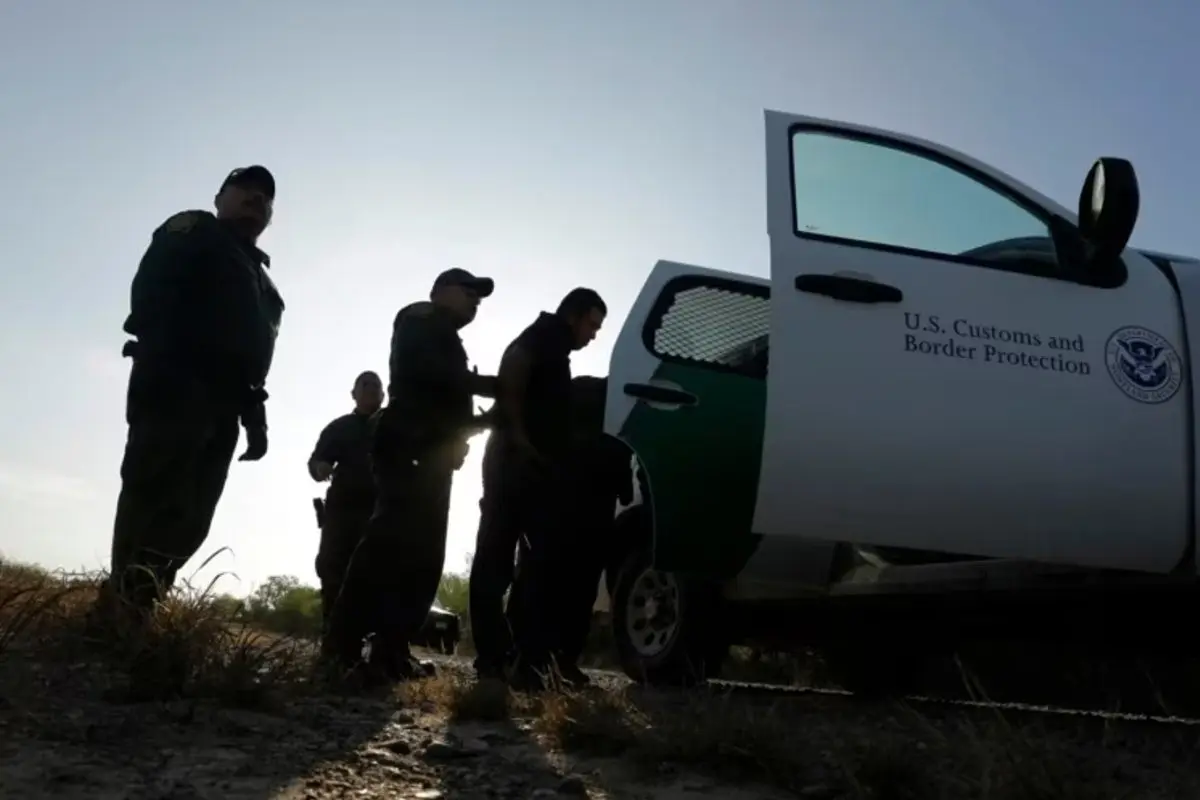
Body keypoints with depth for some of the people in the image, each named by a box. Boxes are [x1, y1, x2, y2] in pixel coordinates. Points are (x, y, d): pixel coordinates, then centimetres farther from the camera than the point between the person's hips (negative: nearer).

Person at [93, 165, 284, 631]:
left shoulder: (256, 274, 32)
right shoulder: (194, 231, 10)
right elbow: (151, 291, -8)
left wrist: (253, 411, 14)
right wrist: (156, 357, -23)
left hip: (220, 402, 8)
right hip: (176, 383, -8)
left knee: (188, 517, -1)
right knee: (157, 497, -17)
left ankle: (129, 610, -1)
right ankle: (118, 612, -19)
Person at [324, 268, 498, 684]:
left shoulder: (445, 344, 32)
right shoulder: (420, 320, 7)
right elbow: (425, 371, -13)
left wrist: (489, 418, 17)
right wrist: (492, 385, -8)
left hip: (429, 459, 10)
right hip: (408, 451, -10)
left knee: (423, 556, 1)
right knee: (391, 543, -21)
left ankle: (391, 653, -1)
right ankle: (344, 646, -24)